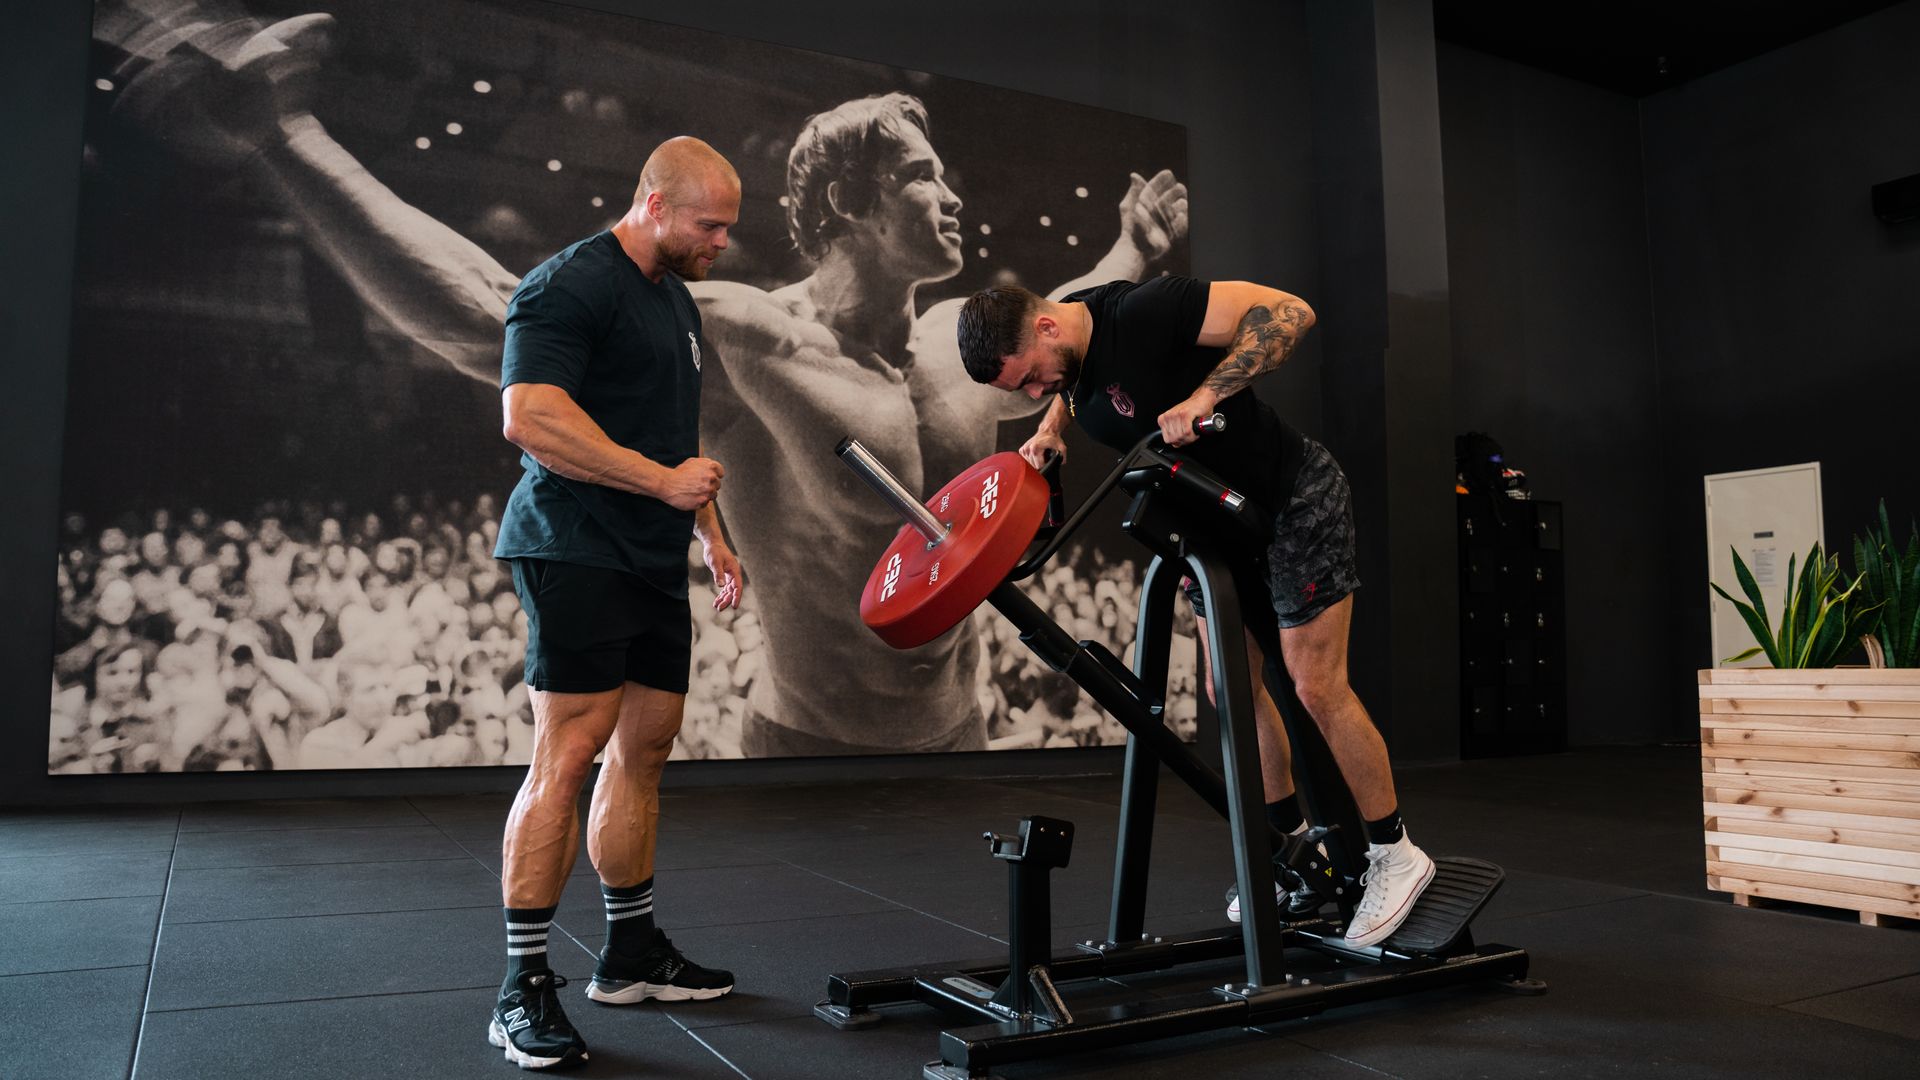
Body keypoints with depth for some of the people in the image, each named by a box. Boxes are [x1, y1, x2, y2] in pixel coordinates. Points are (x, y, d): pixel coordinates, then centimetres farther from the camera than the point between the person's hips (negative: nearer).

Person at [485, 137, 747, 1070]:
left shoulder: (676, 301, 21)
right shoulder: (570, 284, -9)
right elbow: (530, 416, -21)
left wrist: (711, 534, 21)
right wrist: (663, 479, -19)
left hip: (654, 562, 9)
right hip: (578, 552, -9)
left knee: (645, 748, 10)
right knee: (568, 754, -9)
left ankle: (632, 953, 22)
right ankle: (523, 990, -1)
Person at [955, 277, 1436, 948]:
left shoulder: (1142, 313, -29)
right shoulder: (1064, 357, -5)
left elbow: (1290, 312, -31)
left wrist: (1204, 396, -37)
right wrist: (1049, 431, 0)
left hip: (1296, 497, -8)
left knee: (1317, 689, -6)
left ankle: (1393, 855, 12)